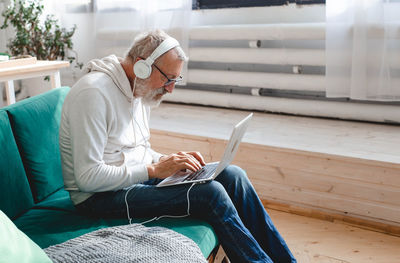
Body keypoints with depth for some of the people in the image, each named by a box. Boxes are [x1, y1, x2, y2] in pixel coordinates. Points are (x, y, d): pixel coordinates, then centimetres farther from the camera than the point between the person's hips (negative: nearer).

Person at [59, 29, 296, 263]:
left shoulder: (141, 91, 9)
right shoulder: (94, 93, -20)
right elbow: (88, 177, -24)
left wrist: (169, 160, -2)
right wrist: (154, 170, -22)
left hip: (139, 175, 8)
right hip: (102, 196, -8)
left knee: (232, 175, -7)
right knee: (210, 192, -25)